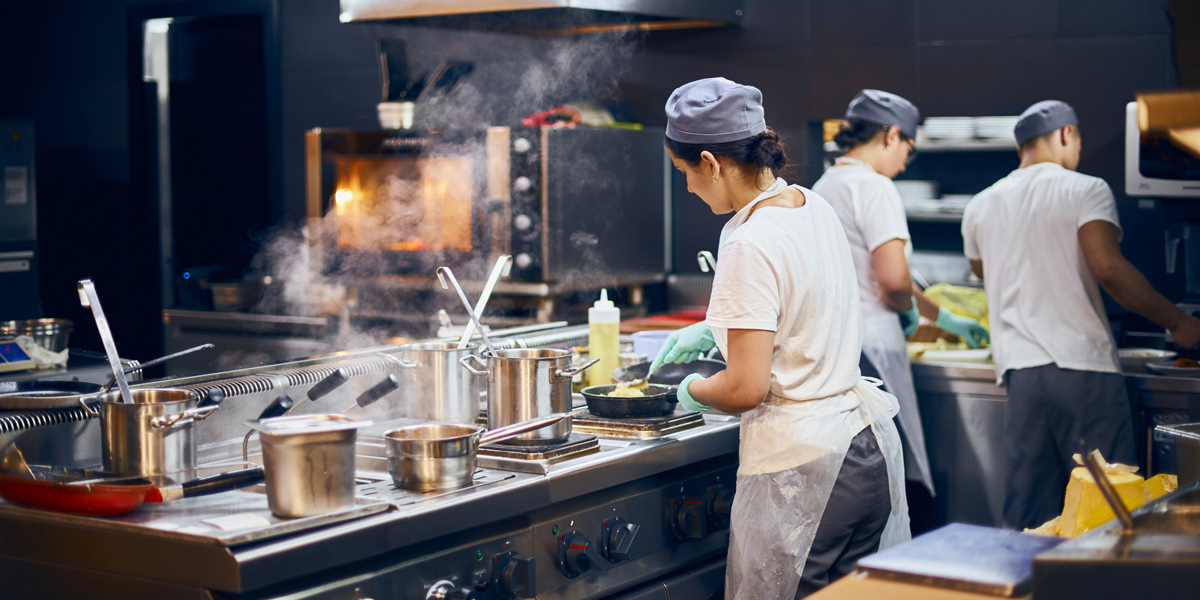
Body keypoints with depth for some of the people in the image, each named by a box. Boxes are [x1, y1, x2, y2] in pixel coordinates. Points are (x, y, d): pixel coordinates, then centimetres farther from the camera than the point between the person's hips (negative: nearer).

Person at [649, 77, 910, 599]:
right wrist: (714, 330, 26)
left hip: (801, 466, -8)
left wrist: (693, 390, 0)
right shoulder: (814, 206, 7)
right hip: (871, 446, 9)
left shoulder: (750, 246, -20)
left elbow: (746, 389, -20)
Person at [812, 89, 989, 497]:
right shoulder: (874, 187, -10)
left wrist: (945, 319, 33)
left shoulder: (823, 187, 19)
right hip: (868, 349, -9)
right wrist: (909, 308, 3)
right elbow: (893, 278, -22)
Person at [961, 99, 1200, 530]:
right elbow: (1108, 268, -16)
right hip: (1083, 365, -5)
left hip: (1020, 367, 5)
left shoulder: (980, 207, 15)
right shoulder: (1085, 190, -2)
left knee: (1028, 520, 7)